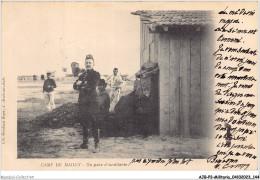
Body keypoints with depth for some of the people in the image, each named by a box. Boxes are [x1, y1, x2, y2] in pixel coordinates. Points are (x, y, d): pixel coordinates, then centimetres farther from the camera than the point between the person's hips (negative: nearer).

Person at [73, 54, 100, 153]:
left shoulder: (96, 74, 0)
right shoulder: (83, 75, 19)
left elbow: (93, 86, -15)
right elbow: (75, 86, 9)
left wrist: (82, 84, -4)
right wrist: (86, 86, -10)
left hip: (91, 101, -7)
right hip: (82, 101, 7)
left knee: (93, 123, -10)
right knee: (83, 122, 10)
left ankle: (96, 144, -9)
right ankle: (85, 142, 20)